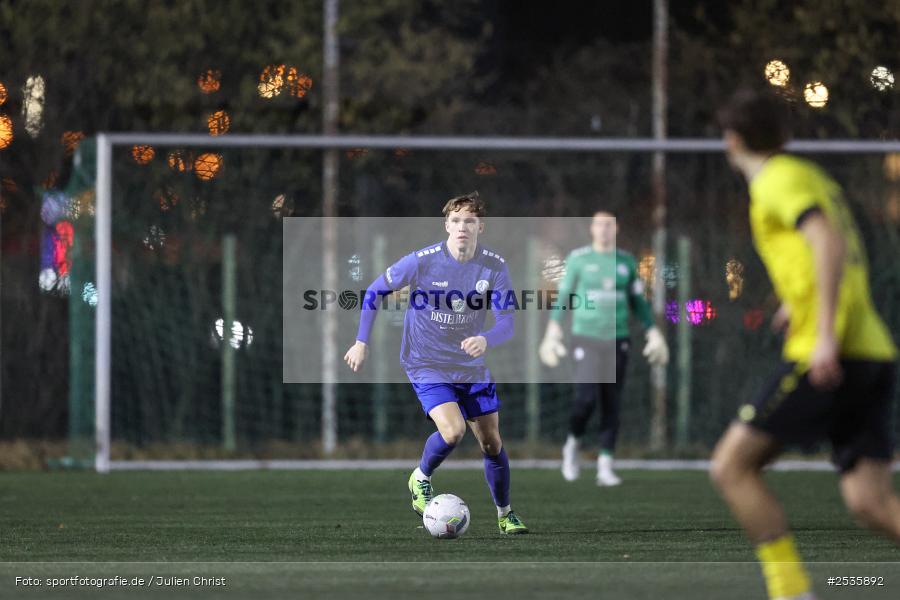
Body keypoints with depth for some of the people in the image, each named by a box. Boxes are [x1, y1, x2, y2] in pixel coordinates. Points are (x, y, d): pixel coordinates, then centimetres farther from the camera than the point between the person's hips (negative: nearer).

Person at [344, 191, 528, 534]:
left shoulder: (495, 267, -12)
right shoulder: (422, 261, -18)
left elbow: (506, 323, -13)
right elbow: (376, 290, -3)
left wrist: (486, 340, -36)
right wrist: (361, 342, -3)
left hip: (471, 366, 4)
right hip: (427, 365, -4)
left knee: (491, 442, 8)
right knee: (453, 431, -24)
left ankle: (505, 515, 29)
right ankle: (421, 478, 7)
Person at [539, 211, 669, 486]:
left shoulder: (626, 262, 10)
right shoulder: (578, 259, 3)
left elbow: (638, 301, 17)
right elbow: (563, 295, 5)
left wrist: (653, 333, 11)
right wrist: (553, 330, -4)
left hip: (617, 339, 3)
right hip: (586, 338, -3)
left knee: (612, 405, -2)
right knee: (586, 397, -17)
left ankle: (605, 466, 1)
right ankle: (573, 444, 10)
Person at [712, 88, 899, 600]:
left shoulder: (780, 180, -3)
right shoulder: (815, 179, 24)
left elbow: (828, 242, -20)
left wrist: (826, 333, -26)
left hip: (831, 356, -8)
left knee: (731, 465, -2)